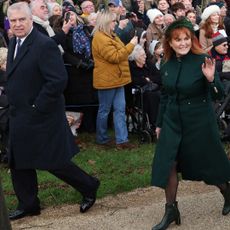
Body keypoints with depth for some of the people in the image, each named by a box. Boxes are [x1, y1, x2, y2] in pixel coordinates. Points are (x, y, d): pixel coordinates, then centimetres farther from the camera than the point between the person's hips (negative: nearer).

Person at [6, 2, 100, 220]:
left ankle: (89, 187, 23)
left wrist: (37, 107, -20)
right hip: (19, 117, 9)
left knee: (54, 162, 2)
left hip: (41, 117, -8)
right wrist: (13, 102, 9)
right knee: (18, 163, 14)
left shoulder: (45, 45, -20)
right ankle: (28, 205, 29)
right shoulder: (14, 42, 8)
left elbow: (58, 80, -25)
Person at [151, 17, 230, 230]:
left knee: (209, 163, 11)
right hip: (172, 122, 4)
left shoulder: (202, 61, -15)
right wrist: (159, 123, 16)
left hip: (199, 122, -4)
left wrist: (211, 79, -35)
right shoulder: (166, 65, 0)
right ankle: (171, 210, 16)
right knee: (167, 164, 0)